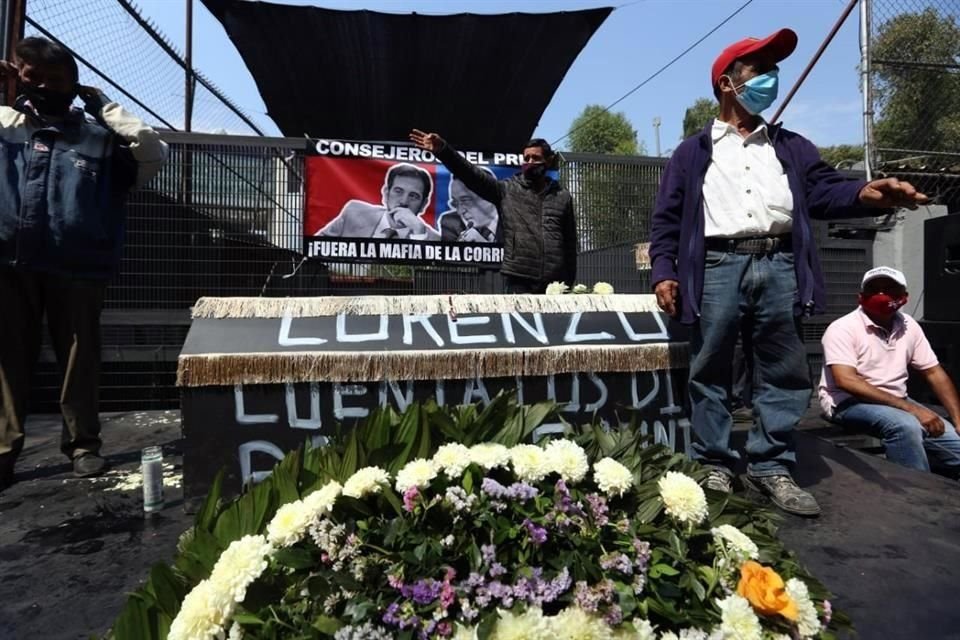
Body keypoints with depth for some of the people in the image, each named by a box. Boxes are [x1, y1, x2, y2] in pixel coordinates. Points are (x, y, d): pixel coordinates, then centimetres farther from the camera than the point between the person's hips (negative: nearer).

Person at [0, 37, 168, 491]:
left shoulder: (100, 138, 8)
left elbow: (153, 150, -5)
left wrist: (103, 106, 3)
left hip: (76, 267, -1)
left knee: (79, 356, 5)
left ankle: (83, 443, 18)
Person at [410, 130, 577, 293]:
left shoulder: (563, 197, 13)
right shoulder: (506, 190, 8)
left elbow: (570, 242, 13)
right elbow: (472, 175, -5)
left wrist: (569, 281, 7)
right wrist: (442, 150, -19)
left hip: (555, 282, 2)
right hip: (518, 281, -2)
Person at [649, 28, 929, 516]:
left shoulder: (791, 146, 22)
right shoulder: (693, 151, 14)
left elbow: (823, 190, 8)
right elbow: (667, 215, 7)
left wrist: (865, 193, -15)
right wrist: (663, 271, -6)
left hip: (779, 266, 3)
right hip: (718, 267, -2)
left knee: (783, 373, 4)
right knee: (710, 373, 1)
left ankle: (770, 467, 16)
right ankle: (716, 466, 12)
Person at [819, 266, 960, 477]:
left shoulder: (909, 326, 6)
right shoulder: (843, 328, -14)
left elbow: (935, 373, 12)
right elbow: (846, 381, -25)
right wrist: (910, 408, -27)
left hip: (896, 403, 7)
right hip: (848, 402, -7)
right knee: (905, 425, -33)